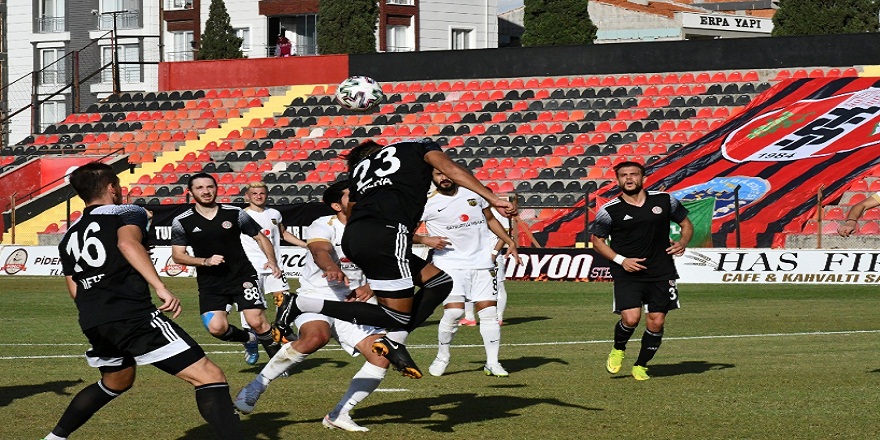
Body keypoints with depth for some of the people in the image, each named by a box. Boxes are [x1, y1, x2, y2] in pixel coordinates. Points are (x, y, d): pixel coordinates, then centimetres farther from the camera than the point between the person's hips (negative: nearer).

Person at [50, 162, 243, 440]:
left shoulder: (69, 237, 24)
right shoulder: (129, 213, 6)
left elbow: (74, 290, 22)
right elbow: (128, 243, -17)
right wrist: (161, 288, -24)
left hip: (91, 323, 8)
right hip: (132, 316, -8)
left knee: (116, 382, 37)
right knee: (210, 377, -11)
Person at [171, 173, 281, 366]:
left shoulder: (235, 214, -2)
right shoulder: (182, 222, -2)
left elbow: (260, 238, 7)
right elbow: (177, 255, 1)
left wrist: (271, 261, -10)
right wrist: (205, 261, -15)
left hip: (242, 277, -1)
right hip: (210, 284, 1)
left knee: (257, 322, -15)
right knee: (216, 328, -15)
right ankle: (249, 339, 19)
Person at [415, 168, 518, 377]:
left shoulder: (473, 193, 9)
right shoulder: (428, 203, -3)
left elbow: (490, 219, 22)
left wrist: (510, 242, 16)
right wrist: (426, 240, -15)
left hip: (482, 262, 4)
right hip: (451, 264, -4)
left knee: (489, 311, -1)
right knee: (454, 311, -16)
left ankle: (492, 362, 6)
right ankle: (442, 357, 6)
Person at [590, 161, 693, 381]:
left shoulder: (664, 200, 3)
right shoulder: (609, 211, -4)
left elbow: (686, 223, 16)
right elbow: (597, 240, 7)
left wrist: (683, 243, -5)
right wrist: (620, 260, -7)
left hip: (661, 273, 2)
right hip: (627, 274, -2)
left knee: (656, 322, 0)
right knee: (630, 319, -18)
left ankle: (641, 366, 21)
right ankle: (618, 350, 15)